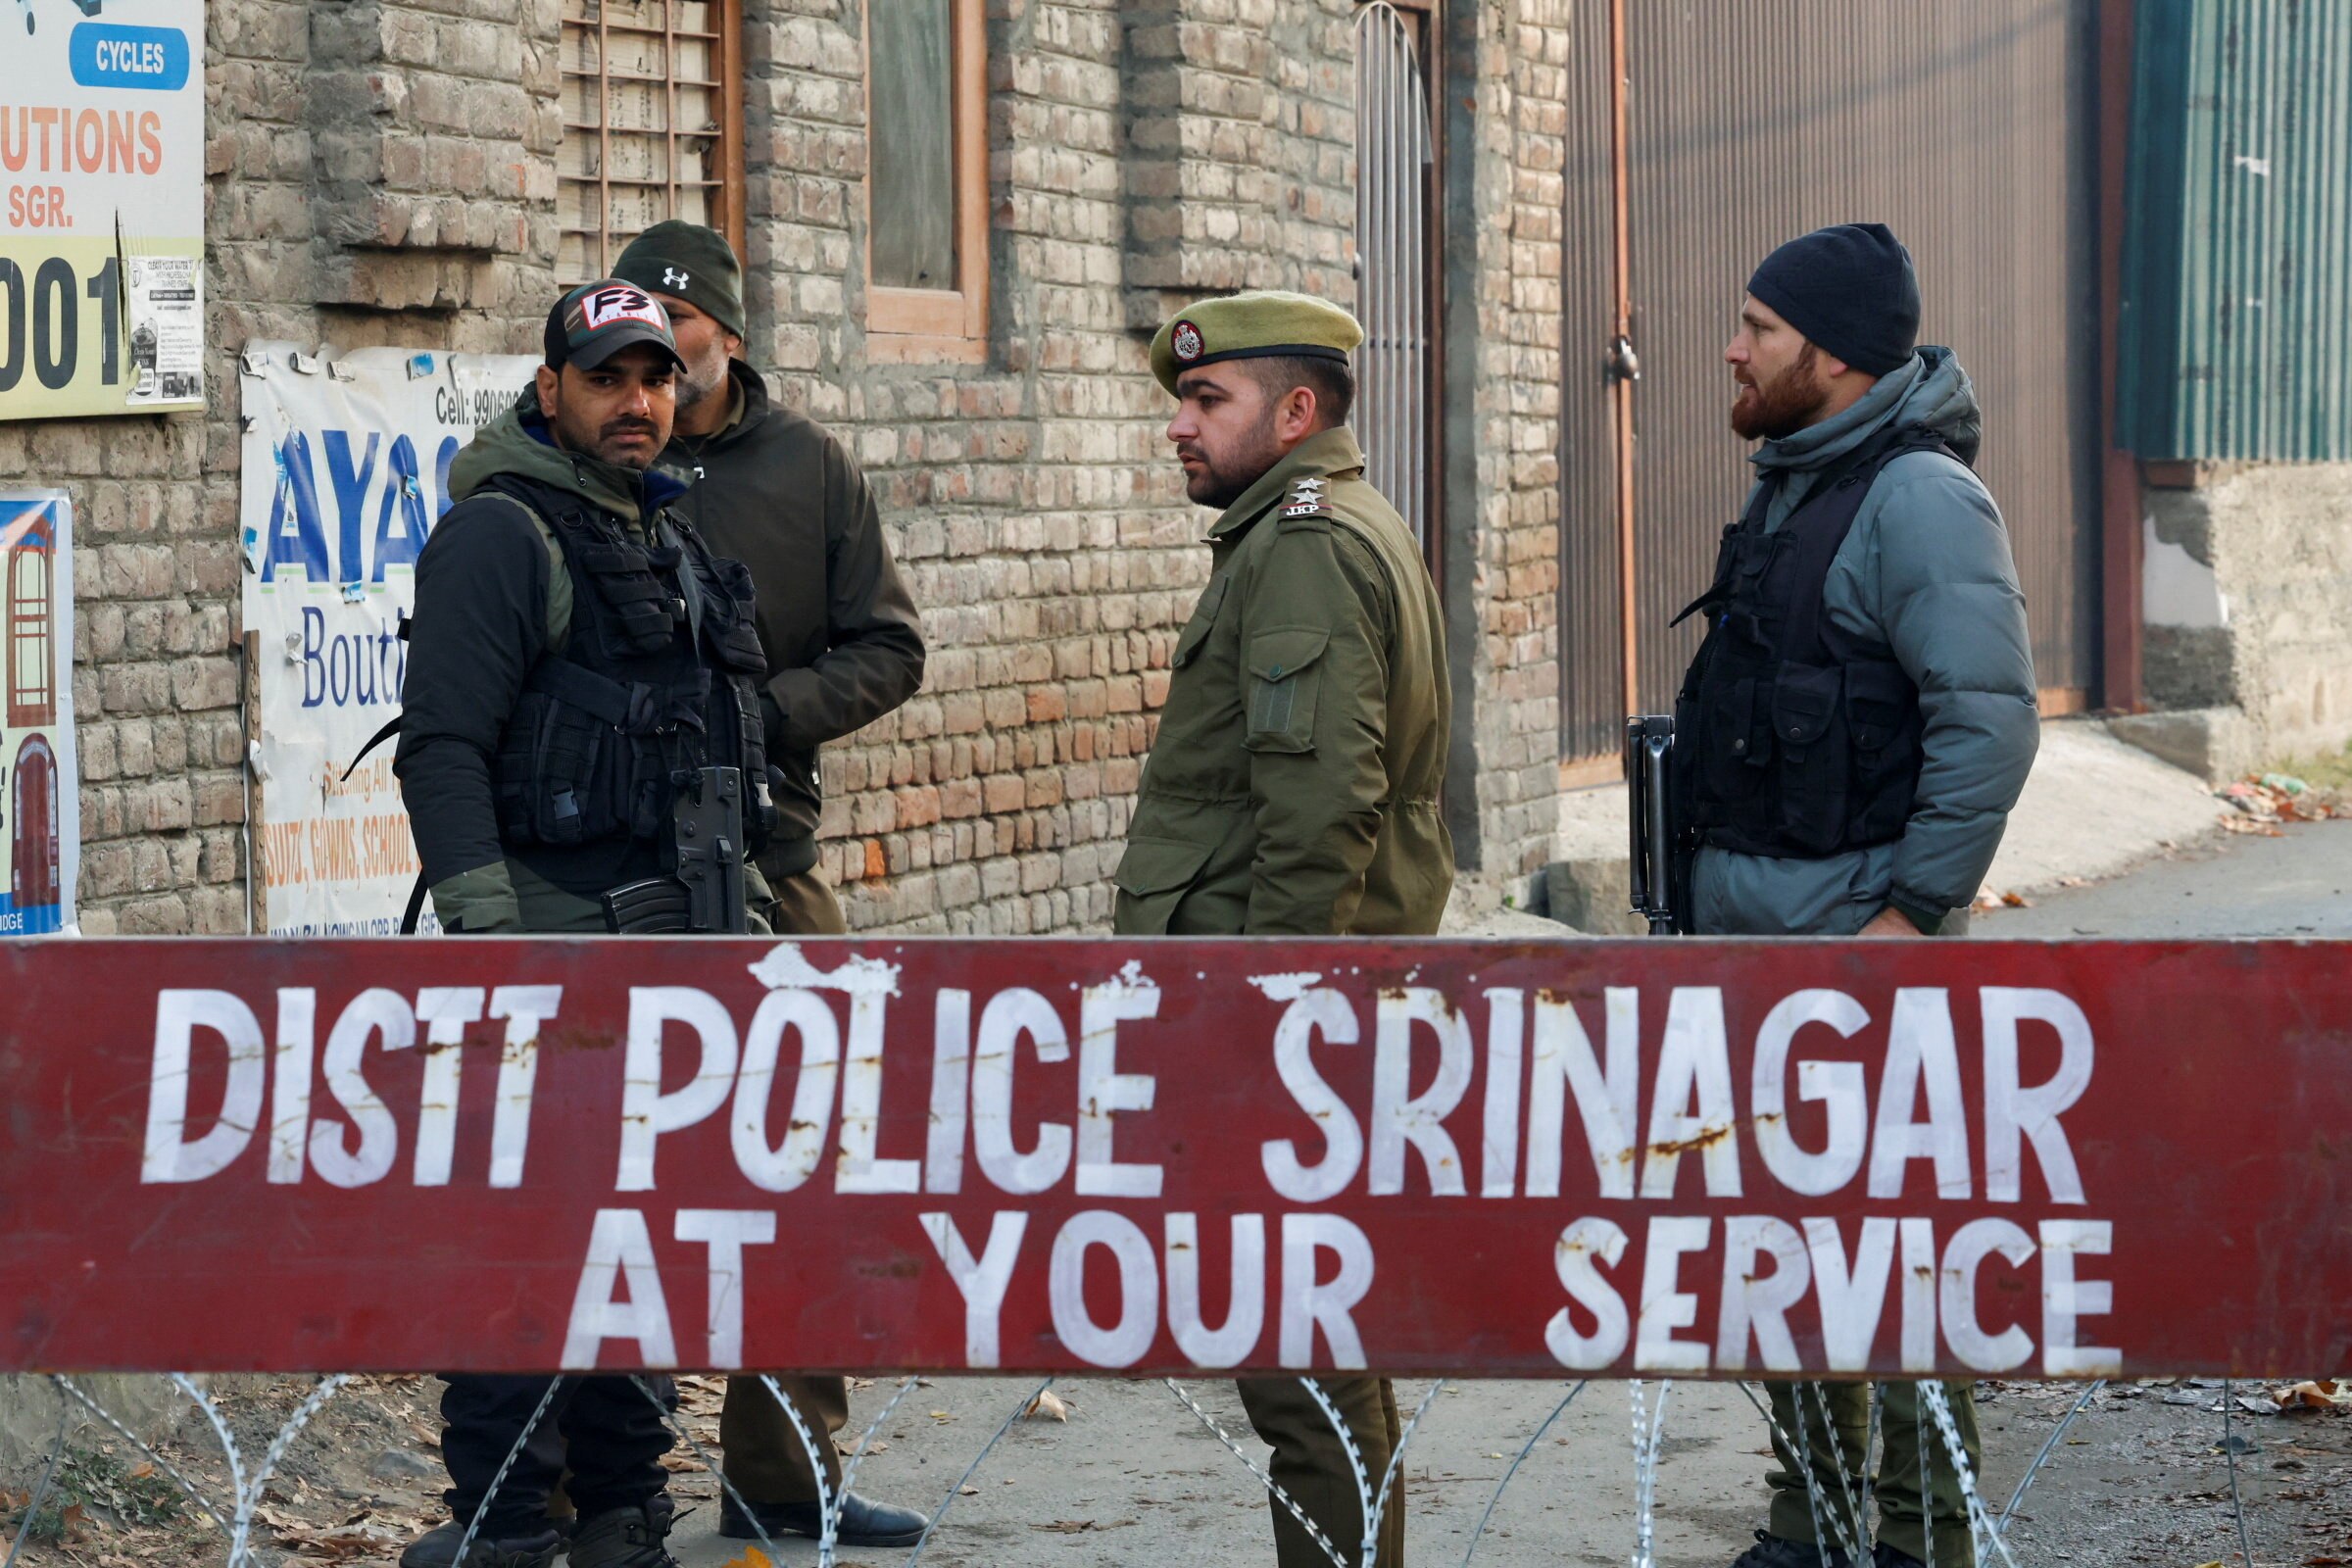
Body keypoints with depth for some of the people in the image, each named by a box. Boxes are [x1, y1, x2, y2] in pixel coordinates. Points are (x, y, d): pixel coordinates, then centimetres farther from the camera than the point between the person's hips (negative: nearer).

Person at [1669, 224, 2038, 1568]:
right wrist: (1711, 891, 18)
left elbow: (1991, 723, -21)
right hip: (1751, 925, 10)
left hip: (1860, 929, -10)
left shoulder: (1919, 498, -15)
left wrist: (1912, 911, -21)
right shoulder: (1792, 488, 15)